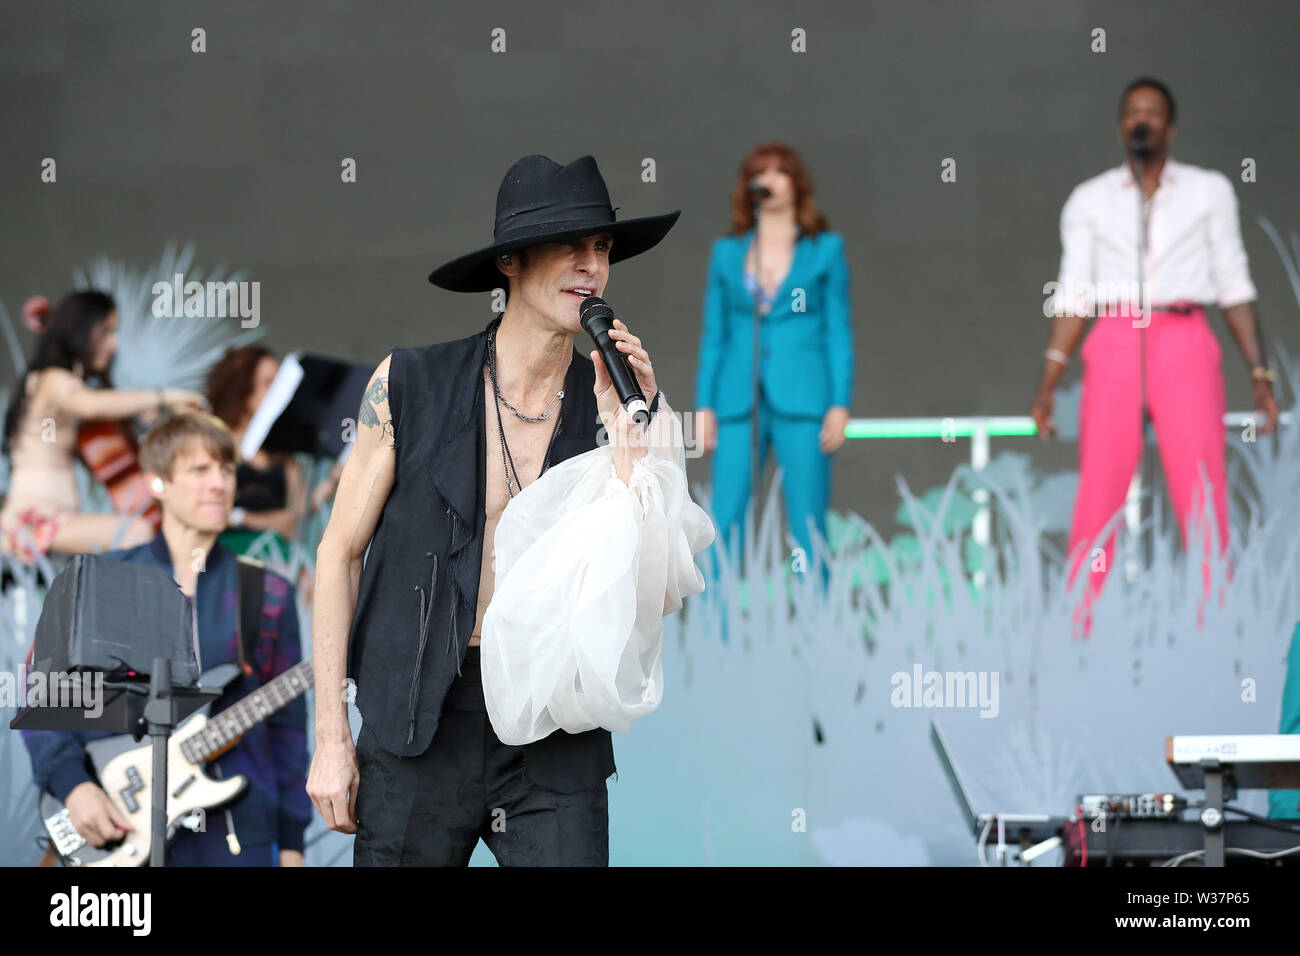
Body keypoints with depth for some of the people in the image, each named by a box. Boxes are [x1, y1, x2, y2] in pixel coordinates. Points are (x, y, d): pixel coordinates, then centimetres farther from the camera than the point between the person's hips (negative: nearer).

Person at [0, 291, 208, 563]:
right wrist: (163, 397, -29)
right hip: (36, 518, -10)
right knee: (138, 532, -29)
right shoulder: (52, 381, -9)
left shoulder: (64, 382, 23)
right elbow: (94, 405, -32)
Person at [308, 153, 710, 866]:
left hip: (557, 749, 1)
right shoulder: (412, 385, -1)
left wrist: (623, 431, -12)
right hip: (421, 730, -1)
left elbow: (651, 594, -6)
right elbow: (341, 551, 4)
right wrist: (331, 737, 0)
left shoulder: (618, 402, 3)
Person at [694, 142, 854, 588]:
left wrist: (840, 405, -3)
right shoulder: (726, 253, 14)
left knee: (808, 528, -5)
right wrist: (705, 406, 6)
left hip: (801, 401, -2)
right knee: (724, 522, -5)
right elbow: (714, 334, 14)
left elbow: (839, 331, 6)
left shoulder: (825, 250, 8)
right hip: (739, 402, 2)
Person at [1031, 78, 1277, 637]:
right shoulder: (1089, 201, 12)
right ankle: (1078, 634, -5)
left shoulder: (1209, 191, 11)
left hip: (1185, 345, 0)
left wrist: (1258, 372, 5)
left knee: (1203, 495, -10)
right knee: (1098, 496, -8)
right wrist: (1046, 386, 4)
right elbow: (1072, 297, 11)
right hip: (1115, 349, 1)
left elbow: (1233, 285, 12)